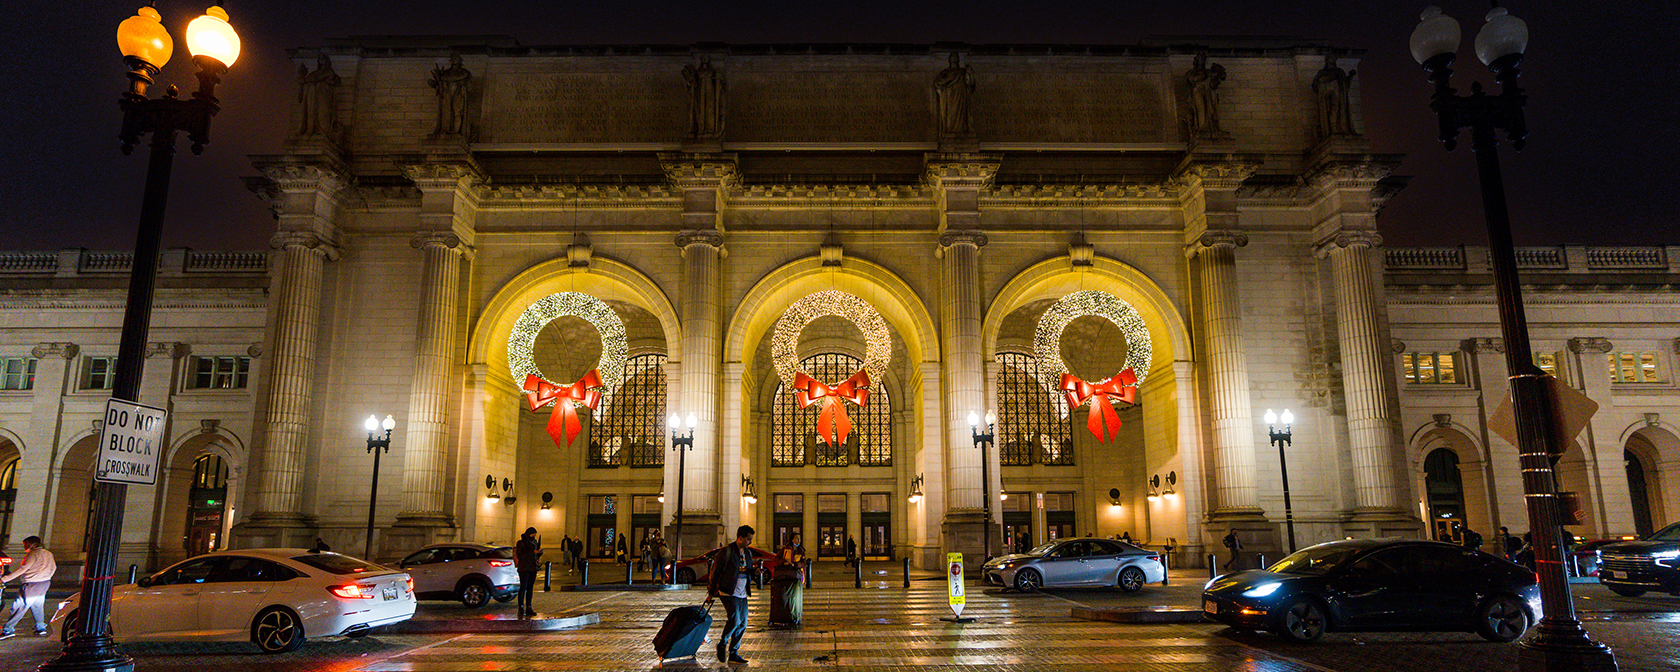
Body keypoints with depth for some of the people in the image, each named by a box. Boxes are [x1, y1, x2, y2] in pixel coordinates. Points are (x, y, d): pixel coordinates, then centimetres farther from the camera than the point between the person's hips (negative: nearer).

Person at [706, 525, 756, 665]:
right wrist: (711, 592, -4)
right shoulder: (726, 551, -10)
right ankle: (722, 645, 5)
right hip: (728, 593, -7)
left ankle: (733, 654, 16)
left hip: (742, 594, 7)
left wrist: (753, 572, 5)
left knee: (742, 625, 5)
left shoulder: (748, 553, 12)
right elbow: (715, 572, -6)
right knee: (735, 620, -19)